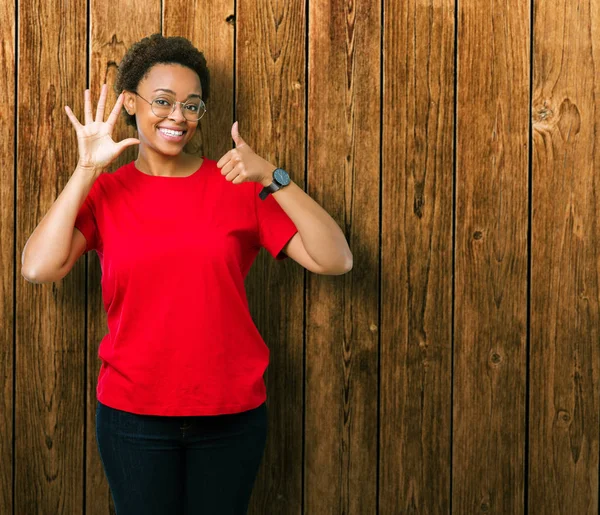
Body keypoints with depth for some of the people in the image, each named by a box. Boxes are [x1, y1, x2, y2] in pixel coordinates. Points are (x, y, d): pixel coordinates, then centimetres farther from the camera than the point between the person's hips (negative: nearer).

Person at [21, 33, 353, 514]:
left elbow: (335, 260, -10)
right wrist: (86, 169, -14)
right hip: (133, 415, 0)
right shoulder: (103, 192, 0)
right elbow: (38, 268, -16)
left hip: (232, 414, 0)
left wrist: (272, 177, -18)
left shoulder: (238, 185, -2)